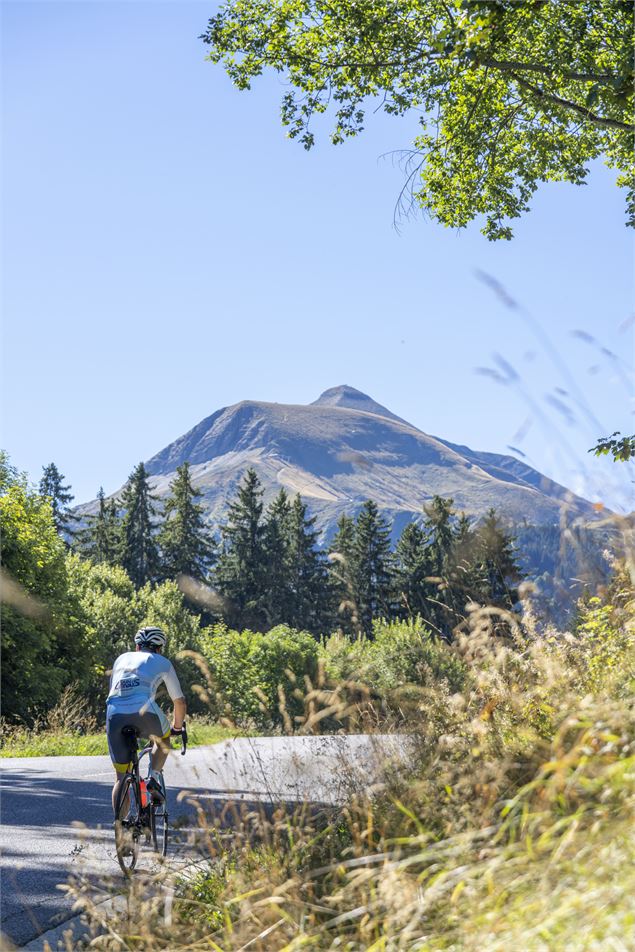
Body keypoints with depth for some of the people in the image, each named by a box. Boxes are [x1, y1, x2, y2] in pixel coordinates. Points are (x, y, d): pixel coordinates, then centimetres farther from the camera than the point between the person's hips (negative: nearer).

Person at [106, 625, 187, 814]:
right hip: (144, 710, -2)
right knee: (163, 738, 32)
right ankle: (155, 776, 10)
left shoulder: (122, 658, 33)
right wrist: (177, 727, 48)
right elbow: (180, 701, 30)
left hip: (115, 714, 2)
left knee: (121, 777, 13)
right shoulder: (162, 662, 25)